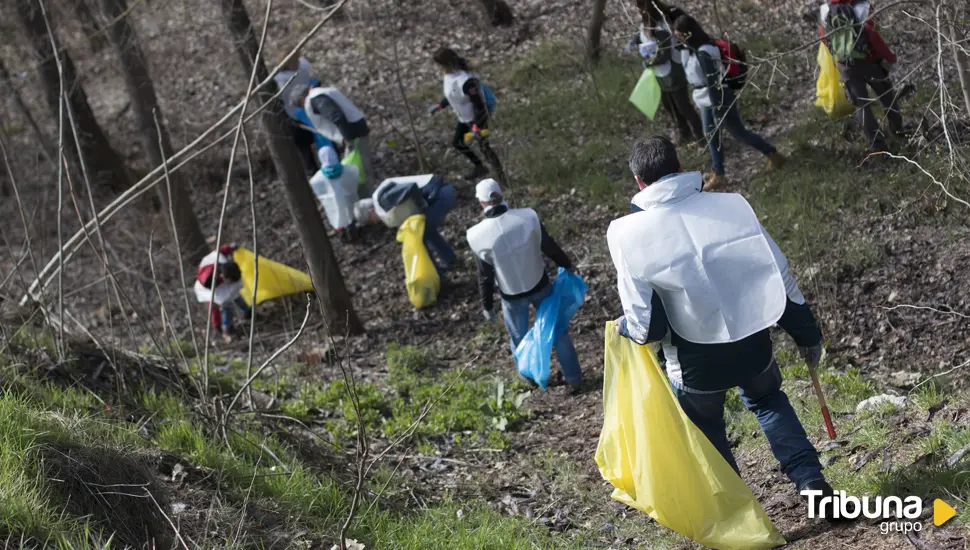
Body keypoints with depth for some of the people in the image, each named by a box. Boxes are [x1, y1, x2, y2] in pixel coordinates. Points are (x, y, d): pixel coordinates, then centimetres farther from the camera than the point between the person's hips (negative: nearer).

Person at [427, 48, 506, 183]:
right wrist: (439, 106, 9)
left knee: (484, 147, 8)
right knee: (457, 142, 23)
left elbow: (479, 104, -31)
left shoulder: (465, 81, -38)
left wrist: (476, 127, -29)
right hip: (465, 117, 9)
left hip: (477, 118, -9)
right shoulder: (450, 75, -9)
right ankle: (479, 167, 41)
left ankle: (501, 176, 29)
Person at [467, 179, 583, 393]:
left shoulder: (479, 235, -23)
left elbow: (485, 276, -12)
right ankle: (574, 379, 30)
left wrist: (487, 305, 3)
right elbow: (550, 247, -5)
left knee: (519, 339, 23)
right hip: (540, 286, 2)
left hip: (512, 296, -2)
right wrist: (567, 265, 15)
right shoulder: (527, 217, -20)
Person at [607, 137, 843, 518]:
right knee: (766, 399, 33)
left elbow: (647, 326, -14)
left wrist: (624, 327, 10)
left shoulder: (629, 236, -16)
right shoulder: (730, 205, -8)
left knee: (706, 434, 24)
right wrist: (806, 333, 13)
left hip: (697, 365, -3)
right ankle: (811, 481, 23)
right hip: (753, 346, 3)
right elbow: (781, 278, -1)